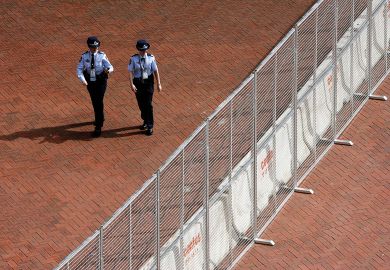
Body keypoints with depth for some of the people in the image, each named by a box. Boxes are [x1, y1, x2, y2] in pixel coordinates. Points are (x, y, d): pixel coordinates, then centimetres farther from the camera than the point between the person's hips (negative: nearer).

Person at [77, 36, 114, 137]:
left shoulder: (102, 56, -13)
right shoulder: (84, 56, -8)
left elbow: (110, 66, -18)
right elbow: (79, 69, -10)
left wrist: (108, 70, -43)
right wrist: (82, 79, -27)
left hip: (101, 82, -3)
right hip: (90, 82, 3)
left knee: (99, 102, -9)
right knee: (94, 102, 20)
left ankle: (98, 127, -6)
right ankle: (100, 118, 47)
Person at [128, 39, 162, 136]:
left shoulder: (151, 58, -8)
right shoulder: (133, 59, -9)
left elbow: (156, 71, -3)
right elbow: (131, 72, -10)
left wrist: (159, 84, -1)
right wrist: (132, 84, -20)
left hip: (148, 83, -1)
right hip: (138, 83, 1)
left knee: (148, 104, -4)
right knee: (141, 104, 15)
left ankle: (150, 126, 4)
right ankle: (145, 121, 37)